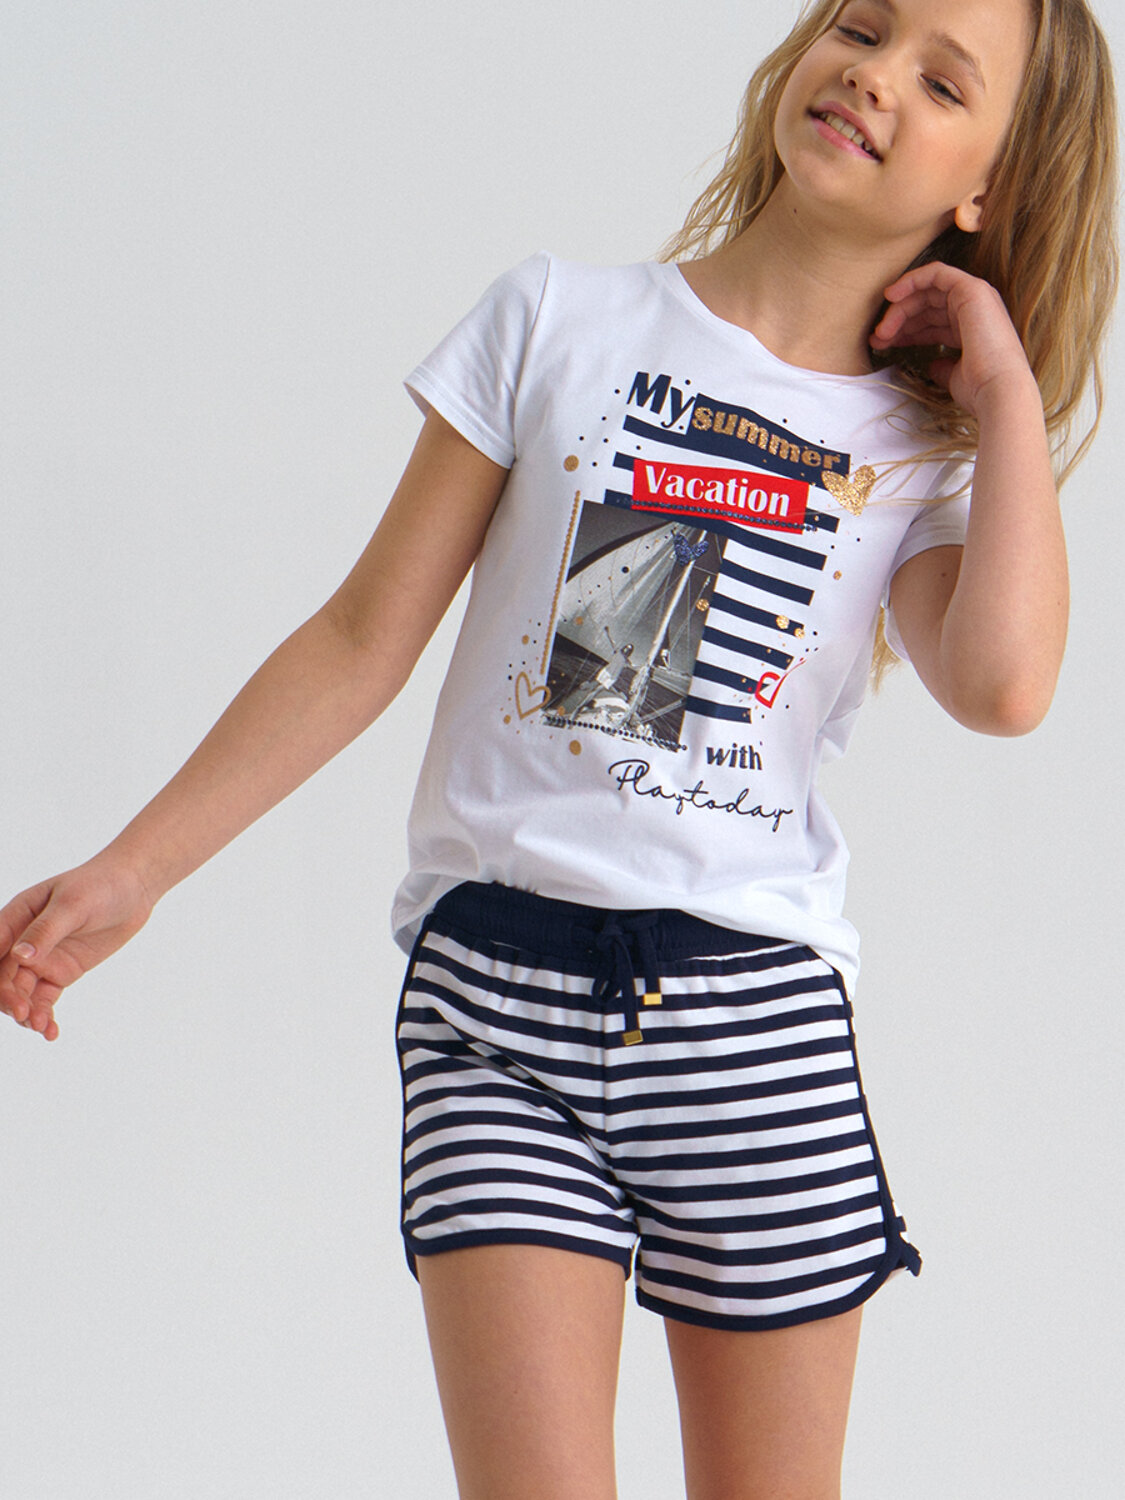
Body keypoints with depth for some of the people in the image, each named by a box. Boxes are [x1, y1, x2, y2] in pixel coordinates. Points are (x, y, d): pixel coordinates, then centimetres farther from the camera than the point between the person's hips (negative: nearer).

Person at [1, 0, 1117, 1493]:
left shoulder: (927, 450, 9)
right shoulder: (558, 324, 6)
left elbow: (1003, 686, -14)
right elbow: (368, 638, 7)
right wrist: (129, 872, 2)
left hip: (761, 1013, 2)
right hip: (500, 990, -2)